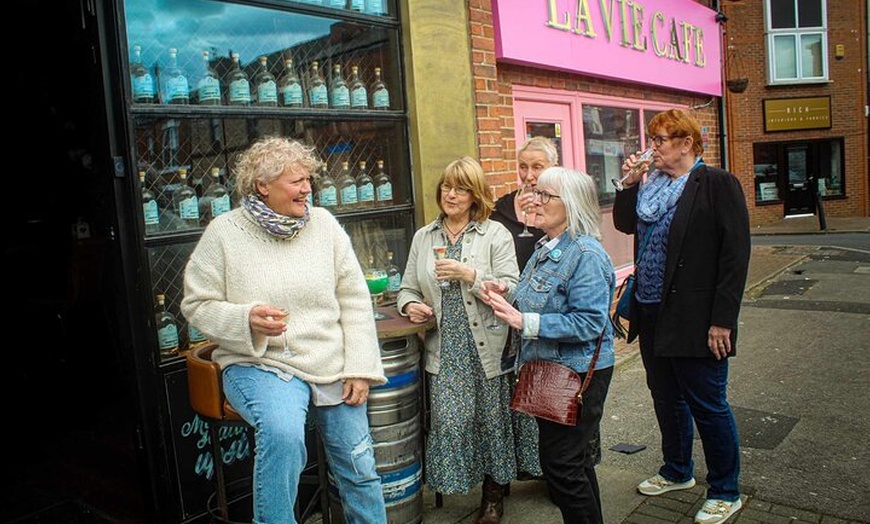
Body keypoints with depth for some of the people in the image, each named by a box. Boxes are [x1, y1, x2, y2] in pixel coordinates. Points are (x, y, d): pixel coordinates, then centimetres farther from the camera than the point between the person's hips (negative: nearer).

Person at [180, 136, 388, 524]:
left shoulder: (323, 223, 2)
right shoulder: (224, 233, -4)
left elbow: (354, 300, 3)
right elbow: (197, 304, 0)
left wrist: (360, 368, -4)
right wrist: (247, 319, -20)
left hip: (333, 365, 3)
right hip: (260, 364, -3)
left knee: (359, 470, 6)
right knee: (283, 433, -33)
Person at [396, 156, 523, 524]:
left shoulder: (496, 234, 1)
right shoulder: (423, 237, 12)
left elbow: (510, 290, -8)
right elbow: (408, 287, 16)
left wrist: (470, 275, -20)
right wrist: (410, 305, -5)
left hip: (487, 347, -2)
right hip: (444, 350, 2)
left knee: (491, 421, 8)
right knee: (448, 422, -6)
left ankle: (493, 494, 28)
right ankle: (452, 483, 18)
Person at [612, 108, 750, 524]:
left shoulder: (717, 184, -11)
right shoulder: (652, 183, 10)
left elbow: (735, 253, -15)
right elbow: (625, 224, 15)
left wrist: (722, 319, -18)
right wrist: (629, 184, 0)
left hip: (695, 318, -7)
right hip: (652, 314, 7)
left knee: (707, 404, 4)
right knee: (666, 397, 19)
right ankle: (677, 471, 39)